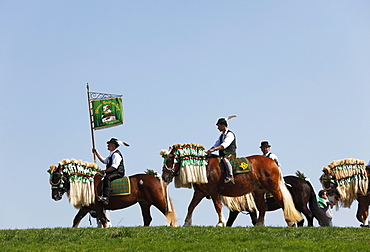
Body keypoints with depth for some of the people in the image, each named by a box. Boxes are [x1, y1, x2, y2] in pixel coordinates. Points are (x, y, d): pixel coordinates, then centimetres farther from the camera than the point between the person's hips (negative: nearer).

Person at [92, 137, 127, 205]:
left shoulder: (116, 154, -11)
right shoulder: (111, 154, 24)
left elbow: (114, 166, -21)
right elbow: (104, 161, 34)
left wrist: (104, 171, -21)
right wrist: (96, 153, 28)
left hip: (118, 173, -11)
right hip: (111, 174, 11)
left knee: (107, 178, -36)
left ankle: (106, 197, -51)